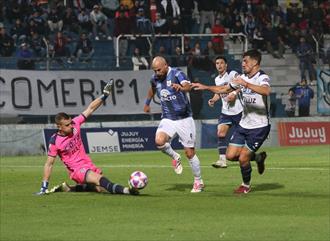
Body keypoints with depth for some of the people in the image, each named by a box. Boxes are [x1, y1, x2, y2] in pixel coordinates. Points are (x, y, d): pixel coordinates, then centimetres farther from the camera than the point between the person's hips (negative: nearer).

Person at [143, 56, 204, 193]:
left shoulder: (177, 74, -16)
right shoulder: (155, 79, 1)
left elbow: (188, 87, -36)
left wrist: (181, 87, -58)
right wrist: (147, 103, 38)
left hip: (184, 119, -4)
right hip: (167, 119, 4)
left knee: (189, 152, -1)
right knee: (159, 141, -26)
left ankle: (198, 182, 18)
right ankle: (175, 157, 4)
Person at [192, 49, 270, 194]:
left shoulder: (262, 78, -15)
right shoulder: (243, 78, 8)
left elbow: (266, 91, -39)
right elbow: (224, 89, 23)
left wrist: (246, 84, -46)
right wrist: (205, 87, 16)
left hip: (259, 126, -7)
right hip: (244, 124, 7)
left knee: (242, 158, -7)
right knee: (230, 155, 0)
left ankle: (246, 185, 19)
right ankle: (258, 158, 26)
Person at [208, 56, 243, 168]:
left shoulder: (233, 74, -9)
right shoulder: (217, 79, 14)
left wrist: (234, 93, -33)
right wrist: (213, 99, 9)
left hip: (238, 110, -6)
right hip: (225, 111, 6)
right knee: (220, 133, -10)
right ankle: (222, 160, -14)